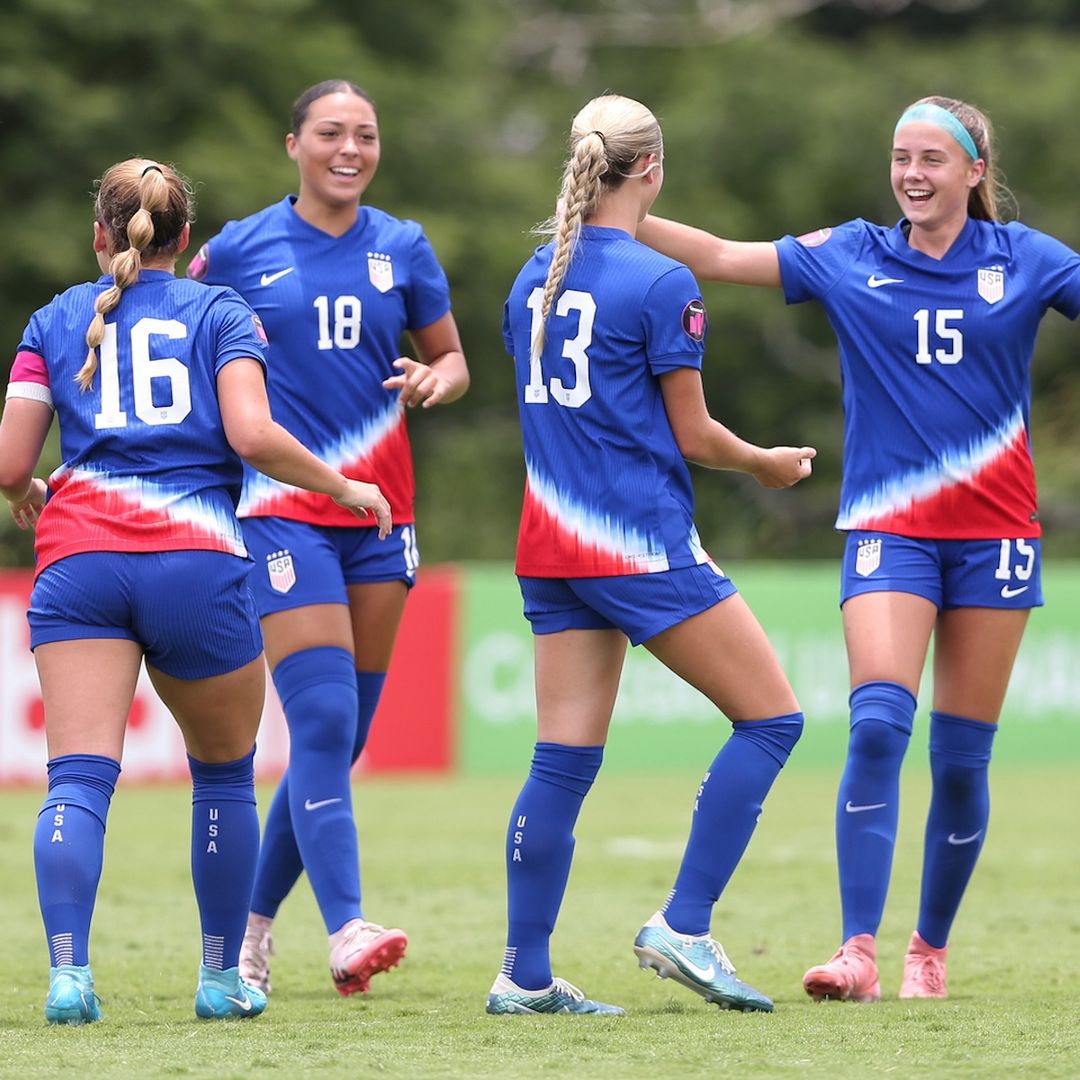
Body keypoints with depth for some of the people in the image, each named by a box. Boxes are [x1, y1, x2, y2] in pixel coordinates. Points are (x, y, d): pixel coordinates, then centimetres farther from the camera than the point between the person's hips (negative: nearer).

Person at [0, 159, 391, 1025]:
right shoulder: (219, 312, 11)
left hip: (79, 557, 1)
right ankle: (223, 978, 22)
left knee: (79, 777, -8)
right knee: (225, 774, 18)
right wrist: (343, 487, 9)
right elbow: (251, 434, -5)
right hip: (197, 561, -1)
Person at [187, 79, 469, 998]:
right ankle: (347, 931, -20)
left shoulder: (403, 248, 8)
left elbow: (452, 359, 16)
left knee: (342, 738, 7)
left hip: (378, 512, 4)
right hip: (282, 510, -4)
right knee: (323, 719, -16)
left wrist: (435, 380, -6)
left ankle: (255, 920, 21)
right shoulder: (238, 250, 1)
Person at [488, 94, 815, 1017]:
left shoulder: (535, 278, 10)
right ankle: (683, 929, -3)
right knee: (771, 716, 2)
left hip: (550, 547, 8)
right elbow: (692, 435, -8)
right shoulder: (661, 283, -11)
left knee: (564, 760, 8)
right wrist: (767, 464, 11)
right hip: (642, 543, -8)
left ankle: (525, 975, 5)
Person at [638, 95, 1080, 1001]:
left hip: (994, 531, 0)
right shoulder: (850, 256, 4)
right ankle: (859, 951, -21)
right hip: (889, 527, 0)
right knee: (878, 724, -18)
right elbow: (719, 257, 3)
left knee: (962, 757, 4)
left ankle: (932, 950, 19)